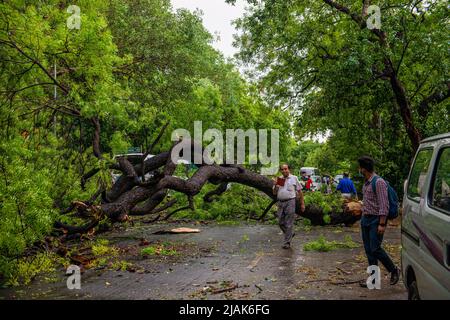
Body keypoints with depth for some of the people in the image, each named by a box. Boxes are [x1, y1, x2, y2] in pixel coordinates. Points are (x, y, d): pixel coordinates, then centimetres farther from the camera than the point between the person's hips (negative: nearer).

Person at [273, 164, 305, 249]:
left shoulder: (294, 178, 4)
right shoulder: (278, 179, 13)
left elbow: (300, 191, 6)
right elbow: (274, 193, 15)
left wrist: (302, 204, 2)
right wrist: (275, 186, -5)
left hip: (290, 202, -5)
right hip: (280, 202, 5)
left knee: (289, 223, -4)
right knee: (281, 222, 10)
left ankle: (287, 242, 3)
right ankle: (290, 233, 33)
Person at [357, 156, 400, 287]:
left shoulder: (379, 182, -15)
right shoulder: (366, 183, 12)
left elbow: (384, 205, -18)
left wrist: (382, 224, -20)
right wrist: (363, 218, 16)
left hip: (375, 220, -9)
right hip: (365, 219, 9)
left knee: (375, 249, -7)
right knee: (368, 250, 10)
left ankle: (394, 270, 15)